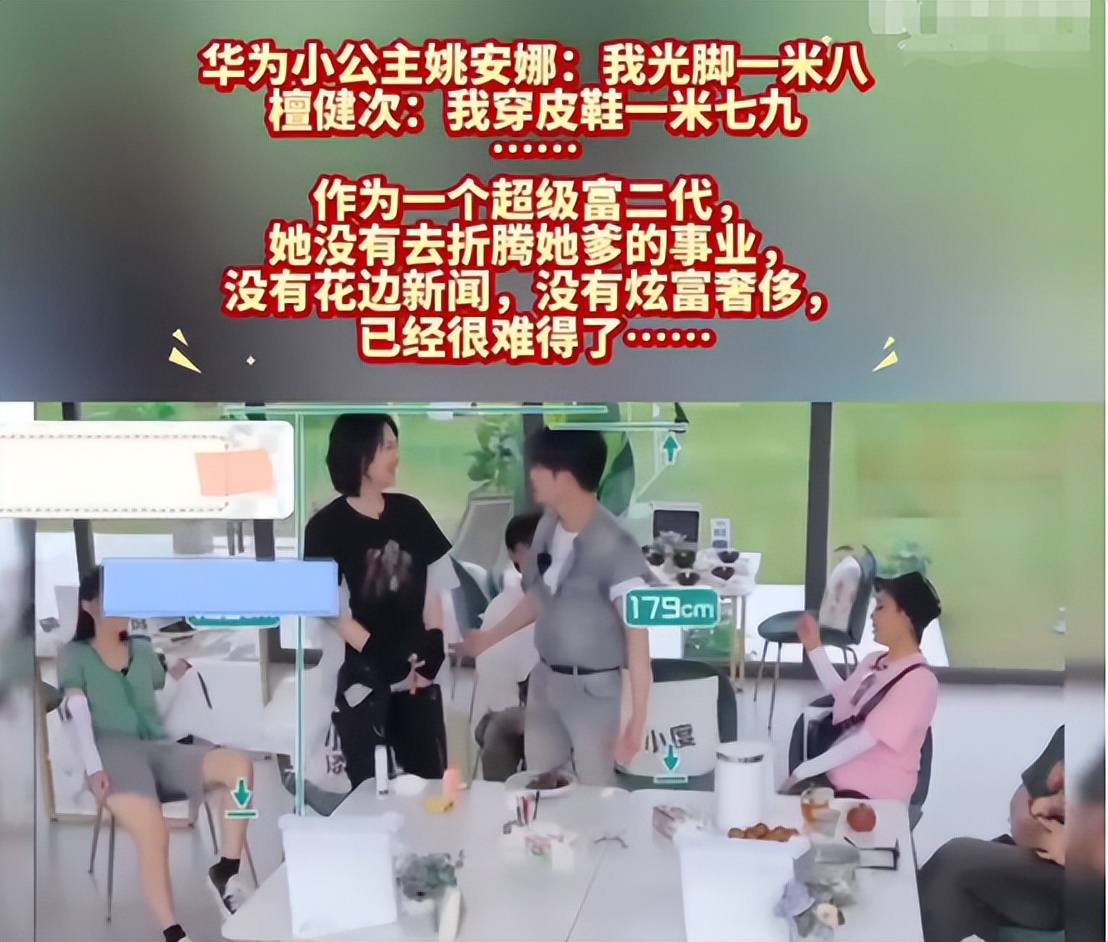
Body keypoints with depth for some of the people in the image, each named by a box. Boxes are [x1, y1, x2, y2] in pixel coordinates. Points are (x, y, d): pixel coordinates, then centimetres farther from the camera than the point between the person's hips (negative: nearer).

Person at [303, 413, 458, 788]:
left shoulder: (410, 511, 5)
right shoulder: (327, 527, -8)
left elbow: (433, 584, 8)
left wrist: (434, 644, -3)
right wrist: (378, 655, -18)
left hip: (417, 673, 4)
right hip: (363, 677, -4)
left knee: (431, 779, 9)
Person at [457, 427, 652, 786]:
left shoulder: (614, 547, -25)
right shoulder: (548, 526, -3)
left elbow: (638, 636, -22)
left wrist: (637, 719, -23)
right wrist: (490, 637, 25)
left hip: (592, 687, -7)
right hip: (544, 678, 7)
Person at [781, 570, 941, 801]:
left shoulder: (919, 681, -19)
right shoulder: (873, 661, 8)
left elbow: (865, 739, -22)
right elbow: (843, 695, 28)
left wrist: (804, 770, -20)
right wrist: (814, 647, 23)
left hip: (872, 793, -7)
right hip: (837, 775, 7)